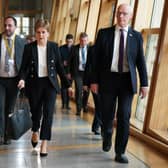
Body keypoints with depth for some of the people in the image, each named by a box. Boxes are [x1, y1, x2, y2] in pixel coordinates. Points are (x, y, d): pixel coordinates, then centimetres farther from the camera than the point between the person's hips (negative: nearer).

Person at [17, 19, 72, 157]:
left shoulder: (54, 47, 1)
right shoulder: (29, 47, -2)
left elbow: (59, 67, 5)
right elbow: (24, 67, -1)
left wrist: (67, 84, 5)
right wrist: (22, 79, -22)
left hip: (50, 83, 0)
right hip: (34, 84, 0)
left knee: (48, 112, -9)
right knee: (36, 111, 12)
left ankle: (44, 143, -1)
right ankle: (35, 131, 44)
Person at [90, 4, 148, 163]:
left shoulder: (136, 36, 4)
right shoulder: (104, 33, 2)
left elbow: (140, 61, 4)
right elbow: (97, 59, 1)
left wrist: (144, 83, -1)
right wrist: (94, 80, -3)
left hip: (127, 80, 0)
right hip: (108, 79, 0)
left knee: (124, 117, -3)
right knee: (107, 114, 10)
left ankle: (120, 152, 9)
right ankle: (107, 137, 40)